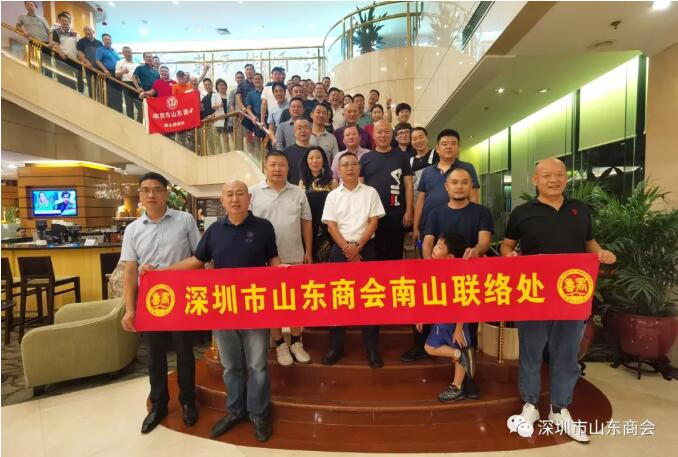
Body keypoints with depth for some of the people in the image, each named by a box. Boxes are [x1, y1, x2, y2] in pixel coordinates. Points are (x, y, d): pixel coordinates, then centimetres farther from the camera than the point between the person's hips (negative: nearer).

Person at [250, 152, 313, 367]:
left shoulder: (298, 193, 5)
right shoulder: (254, 193, -1)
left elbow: (306, 222, 7)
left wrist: (308, 251, 3)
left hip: (295, 257, 2)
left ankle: (296, 342, 26)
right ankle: (280, 344, 24)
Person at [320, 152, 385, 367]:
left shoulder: (370, 192, 4)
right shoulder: (333, 196, 6)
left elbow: (373, 222, -1)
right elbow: (331, 226, 0)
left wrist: (358, 247, -11)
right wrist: (347, 248, -13)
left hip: (366, 248, -1)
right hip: (340, 249, 1)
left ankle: (371, 346, 13)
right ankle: (336, 346, 16)